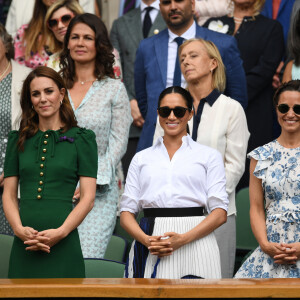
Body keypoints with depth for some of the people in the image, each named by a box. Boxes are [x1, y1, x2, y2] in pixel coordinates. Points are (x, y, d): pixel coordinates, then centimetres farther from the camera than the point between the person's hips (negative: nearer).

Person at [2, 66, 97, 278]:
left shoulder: (81, 139, 4)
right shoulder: (19, 140, 13)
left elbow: (88, 198, -1)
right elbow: (9, 194, 10)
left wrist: (60, 232, -13)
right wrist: (19, 229, -8)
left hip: (63, 245, -3)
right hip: (24, 246, 3)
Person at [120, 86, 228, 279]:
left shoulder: (209, 156, 11)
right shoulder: (141, 158, 18)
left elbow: (220, 213, 1)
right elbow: (126, 212, 11)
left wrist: (182, 239, -13)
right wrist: (146, 240, -9)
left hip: (194, 245, -1)